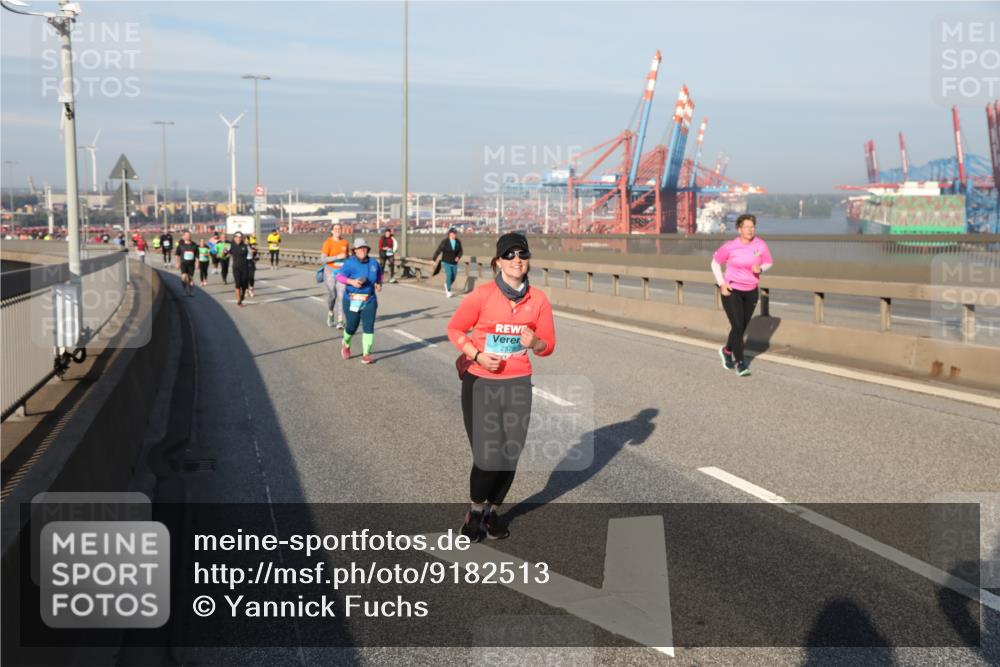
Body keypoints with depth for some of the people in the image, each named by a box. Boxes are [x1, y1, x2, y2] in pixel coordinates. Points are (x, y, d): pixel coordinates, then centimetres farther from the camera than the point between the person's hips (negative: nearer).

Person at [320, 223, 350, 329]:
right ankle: (330, 314, 38)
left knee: (342, 295, -11)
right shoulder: (328, 243, -8)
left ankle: (340, 321, -11)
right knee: (332, 295, 10)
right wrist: (338, 257, -22)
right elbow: (324, 259, -14)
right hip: (330, 272, -2)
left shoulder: (345, 242, 3)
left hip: (342, 272, 2)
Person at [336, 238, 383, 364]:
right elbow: (339, 276, -9)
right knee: (352, 327, 6)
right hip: (352, 300, -2)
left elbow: (379, 272, 21)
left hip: (369, 300, 3)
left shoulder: (373, 263, 2)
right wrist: (351, 281, -24)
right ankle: (346, 345, 38)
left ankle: (366, 355, -3)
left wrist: (379, 283, 4)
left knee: (368, 327, -7)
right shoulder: (350, 263, -10)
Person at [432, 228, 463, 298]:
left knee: (453, 278, 8)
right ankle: (449, 292, -5)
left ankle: (446, 285, 40)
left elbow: (460, 251, 3)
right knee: (449, 275, -18)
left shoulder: (458, 242, -5)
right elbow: (438, 250, -8)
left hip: (454, 263, 4)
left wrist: (458, 257, -19)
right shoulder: (445, 241, -14)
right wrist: (433, 259, -6)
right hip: (446, 262, -4)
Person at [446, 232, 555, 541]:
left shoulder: (539, 299, -2)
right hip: (480, 383, -3)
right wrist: (477, 355, -15)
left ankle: (493, 511, 32)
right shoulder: (482, 295, -12)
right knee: (487, 457, -8)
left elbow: (548, 345, 5)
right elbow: (455, 329, -1)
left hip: (518, 384, 3)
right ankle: (475, 511, 21)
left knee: (510, 456, 8)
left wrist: (535, 343, -17)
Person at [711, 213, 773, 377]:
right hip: (731, 291, -4)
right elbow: (715, 262, 0)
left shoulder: (760, 244, -7)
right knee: (737, 326, -13)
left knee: (742, 327, 12)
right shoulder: (730, 246, -13)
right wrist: (721, 283, -9)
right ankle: (740, 363, -2)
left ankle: (727, 350, 40)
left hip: (751, 292, 4)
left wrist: (760, 268, -18)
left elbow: (768, 263, 5)